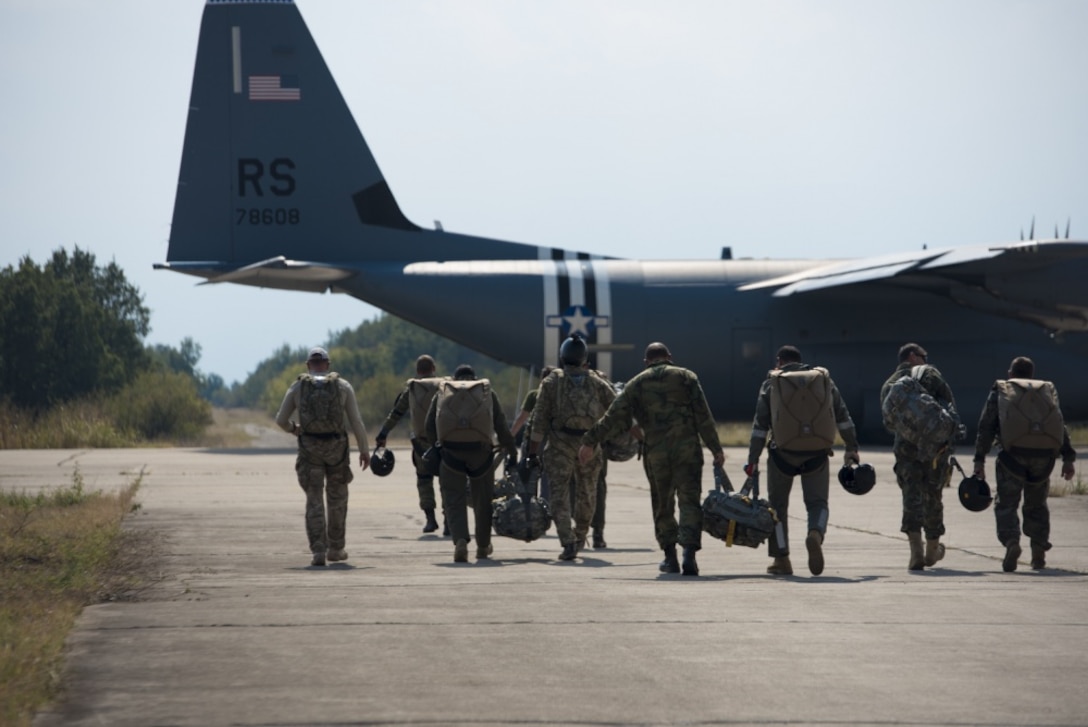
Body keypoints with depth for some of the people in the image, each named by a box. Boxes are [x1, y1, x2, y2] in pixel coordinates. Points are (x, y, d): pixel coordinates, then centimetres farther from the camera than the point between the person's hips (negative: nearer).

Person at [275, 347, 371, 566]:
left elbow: (281, 419, 3)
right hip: (337, 448, 0)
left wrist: (293, 429, 25)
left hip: (310, 449, 0)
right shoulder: (343, 386, 1)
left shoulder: (298, 387, 2)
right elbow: (356, 420, -4)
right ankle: (335, 548, 24)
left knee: (314, 501, 1)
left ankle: (318, 552, -12)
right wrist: (365, 449, 2)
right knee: (337, 498, 17)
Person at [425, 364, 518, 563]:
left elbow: (430, 427, 8)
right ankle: (483, 547, 28)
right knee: (483, 500, 16)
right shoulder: (487, 392, 14)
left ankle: (460, 541, -22)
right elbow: (501, 427, 8)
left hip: (451, 451, 0)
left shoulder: (442, 393, 16)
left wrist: (438, 443, 24)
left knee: (454, 500, 1)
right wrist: (512, 453, 13)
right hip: (481, 451, 0)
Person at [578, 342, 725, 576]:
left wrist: (590, 441, 6)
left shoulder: (636, 384, 9)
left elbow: (615, 419, 2)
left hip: (655, 453, 1)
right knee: (689, 501, -5)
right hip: (687, 449, -1)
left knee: (662, 505, 15)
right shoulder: (686, 377, 7)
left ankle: (670, 558, 20)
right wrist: (716, 449, 3)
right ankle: (689, 555, -21)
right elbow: (703, 416, 1)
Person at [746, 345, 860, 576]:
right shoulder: (824, 380, 9)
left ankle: (781, 559, 11)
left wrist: (752, 460, 0)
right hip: (817, 454, 1)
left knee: (778, 504, 13)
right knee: (817, 502, 6)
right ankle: (816, 534, -26)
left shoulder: (772, 384, 3)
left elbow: (760, 425, -1)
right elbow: (843, 417, 9)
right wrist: (852, 448, 15)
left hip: (784, 453, -1)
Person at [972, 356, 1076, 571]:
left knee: (1006, 503, 1)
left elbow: (986, 427, 5)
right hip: (1044, 454, 3)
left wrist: (979, 460, 2)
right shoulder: (1048, 391, 23)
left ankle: (1011, 542, -23)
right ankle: (1038, 553, 11)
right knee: (1036, 504, 17)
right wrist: (1068, 458, 6)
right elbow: (1061, 426, 11)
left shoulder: (1000, 391, 16)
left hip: (1014, 451, -2)